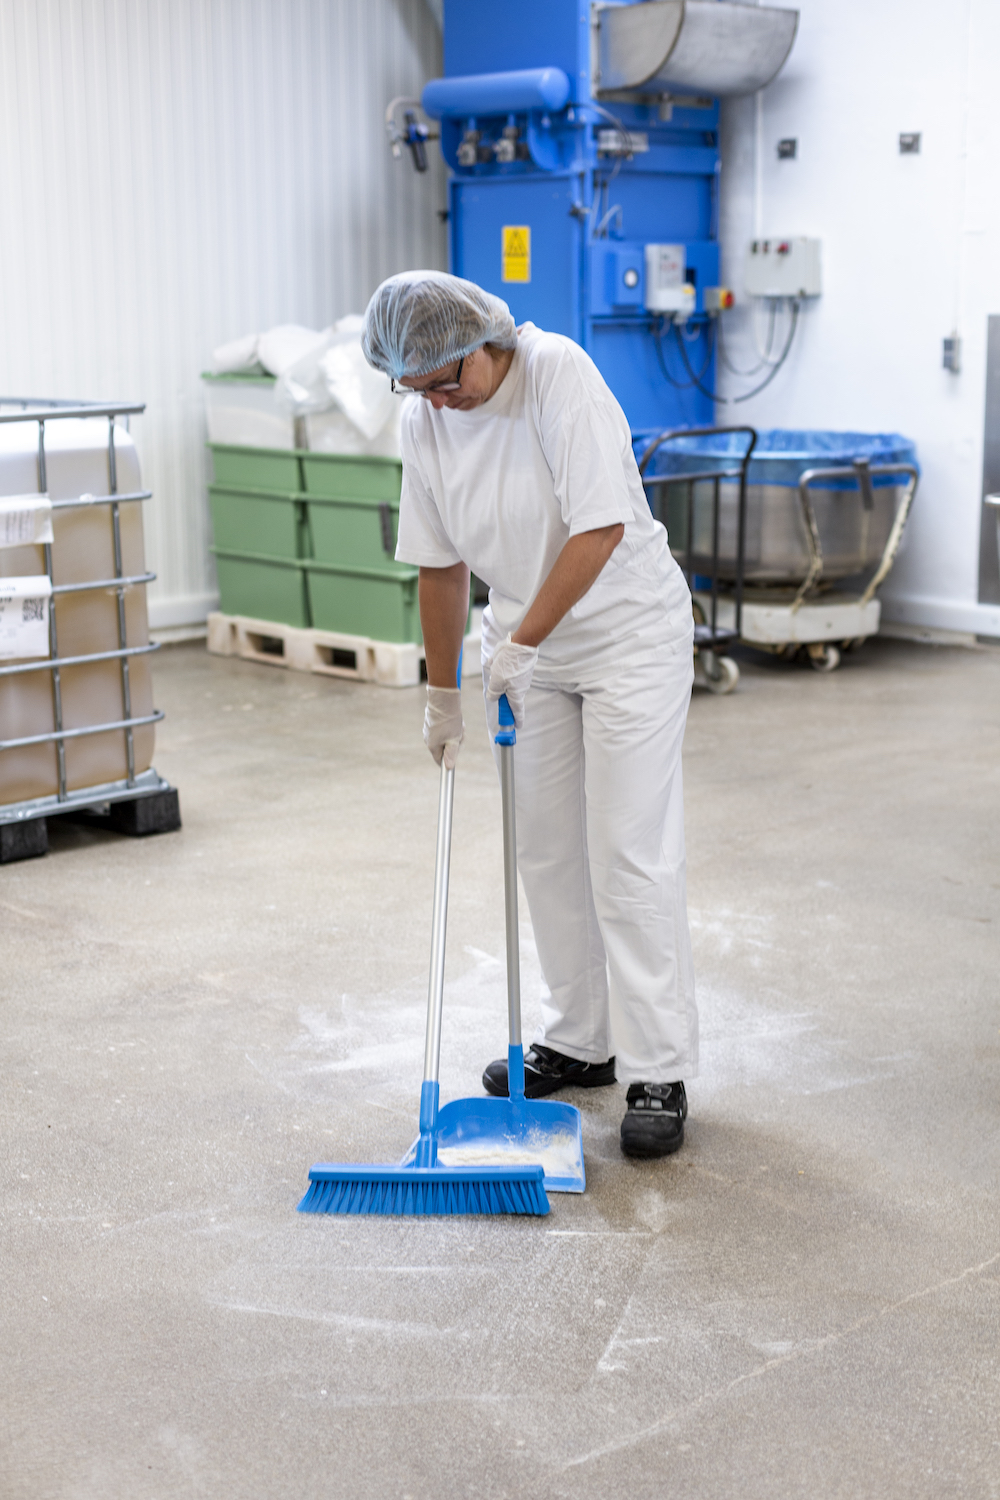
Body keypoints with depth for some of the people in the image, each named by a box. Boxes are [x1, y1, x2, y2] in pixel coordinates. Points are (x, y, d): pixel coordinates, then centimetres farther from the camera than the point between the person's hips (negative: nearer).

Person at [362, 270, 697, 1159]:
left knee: (630, 857, -9)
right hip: (530, 651, 7)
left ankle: (659, 1073, -1)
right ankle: (579, 1042, 25)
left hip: (629, 633, -6)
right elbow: (440, 565, 6)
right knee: (548, 852, 10)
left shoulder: (559, 374, -22)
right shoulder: (424, 422, -3)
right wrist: (443, 692, 10)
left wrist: (518, 642, -23)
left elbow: (600, 529, -26)